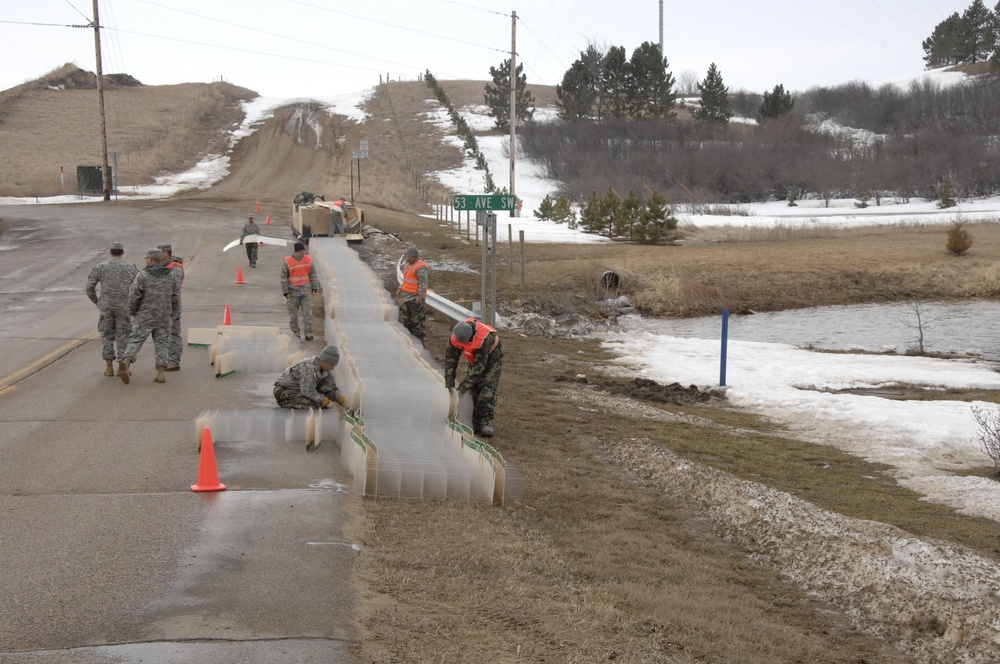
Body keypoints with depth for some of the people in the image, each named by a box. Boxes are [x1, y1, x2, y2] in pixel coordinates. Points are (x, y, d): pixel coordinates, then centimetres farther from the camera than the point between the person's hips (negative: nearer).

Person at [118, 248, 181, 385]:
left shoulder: (142, 276, -7)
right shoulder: (171, 277, 5)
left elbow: (133, 296, -10)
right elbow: (176, 298, 6)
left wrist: (132, 312, 6)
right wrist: (173, 314, 19)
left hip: (144, 317, -3)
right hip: (163, 318, 3)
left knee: (136, 341, -1)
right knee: (162, 343, 8)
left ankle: (126, 362, -25)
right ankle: (161, 372, -3)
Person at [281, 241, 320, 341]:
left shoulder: (308, 260, 2)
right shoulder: (287, 262, -8)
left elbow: (313, 274, 9)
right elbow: (283, 277, -5)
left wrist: (315, 287, 6)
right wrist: (286, 291, -9)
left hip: (306, 291, 2)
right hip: (293, 291, -2)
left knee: (307, 312, -4)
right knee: (293, 313, 6)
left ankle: (308, 333, -3)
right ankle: (295, 332, 18)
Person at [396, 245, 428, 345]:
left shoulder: (420, 267, -19)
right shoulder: (409, 264, 12)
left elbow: (423, 283, -22)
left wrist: (420, 297, -25)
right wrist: (401, 288, 18)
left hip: (415, 297, -10)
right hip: (407, 295, 10)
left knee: (416, 320, -4)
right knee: (404, 317, 17)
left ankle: (418, 339, 4)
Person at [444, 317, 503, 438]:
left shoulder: (484, 337, -41)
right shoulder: (455, 336, -25)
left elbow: (479, 366, -35)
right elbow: (450, 359, -13)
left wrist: (464, 385, -32)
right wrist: (449, 382, -15)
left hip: (491, 357, -6)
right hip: (474, 358, 6)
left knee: (487, 389, -19)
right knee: (474, 390, 1)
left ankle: (486, 423, -23)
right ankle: (476, 424, 5)